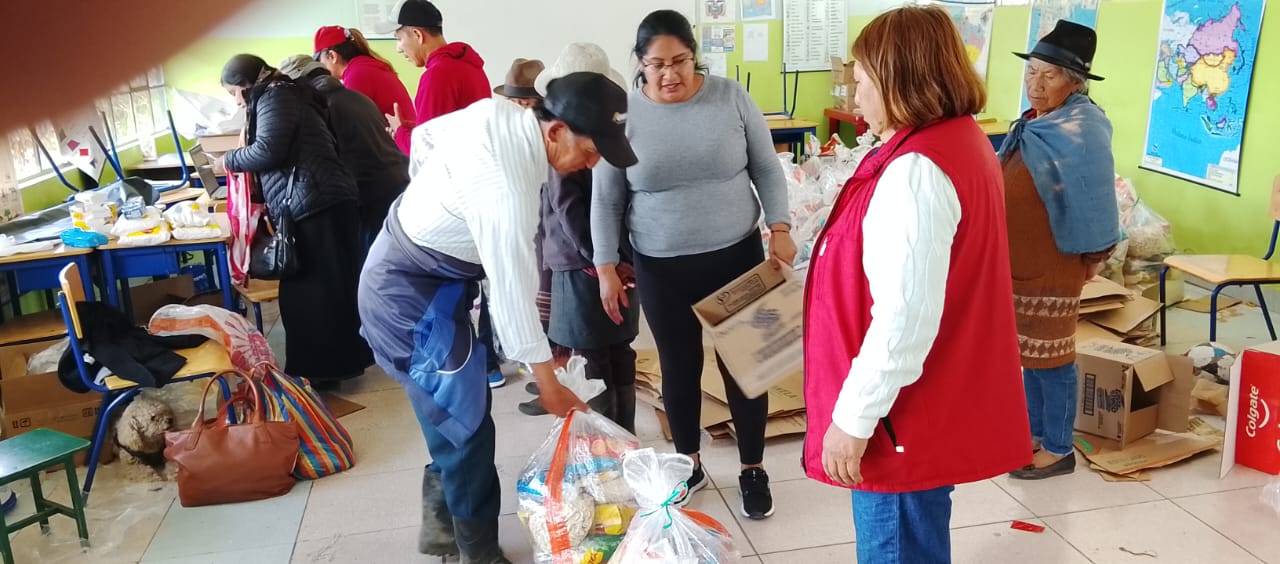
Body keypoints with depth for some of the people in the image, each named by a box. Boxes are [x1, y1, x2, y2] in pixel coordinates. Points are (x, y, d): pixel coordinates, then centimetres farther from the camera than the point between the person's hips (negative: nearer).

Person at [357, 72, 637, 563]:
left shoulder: (496, 112, -7)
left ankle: (441, 523, 33)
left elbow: (423, 136, 10)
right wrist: (548, 385, -16)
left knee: (451, 408, 17)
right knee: (465, 421, -2)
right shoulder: (507, 187, -32)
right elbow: (513, 290, -26)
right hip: (412, 292, -9)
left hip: (405, 268, 9)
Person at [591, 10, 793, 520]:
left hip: (736, 256, 0)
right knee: (679, 367, 12)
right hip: (661, 268, 0)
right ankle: (688, 464, 33)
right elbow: (605, 200, -1)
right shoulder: (621, 114, -6)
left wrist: (780, 229, -6)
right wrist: (606, 268, -4)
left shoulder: (730, 97, -5)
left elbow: (767, 169, 3)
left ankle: (752, 469, 25)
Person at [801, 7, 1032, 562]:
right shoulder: (963, 140, 7)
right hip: (934, 403, 10)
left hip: (905, 418, -10)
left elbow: (905, 317, -29)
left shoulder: (916, 170, -25)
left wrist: (853, 418, -21)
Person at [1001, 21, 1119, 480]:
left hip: (1051, 268, -8)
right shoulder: (1034, 124, 8)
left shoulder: (1080, 133, -18)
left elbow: (1093, 204, -17)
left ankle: (1059, 450, 18)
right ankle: (1035, 434, 31)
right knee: (1029, 354, 17)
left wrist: (1092, 260, -11)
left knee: (1050, 359, 3)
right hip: (1019, 262, 8)